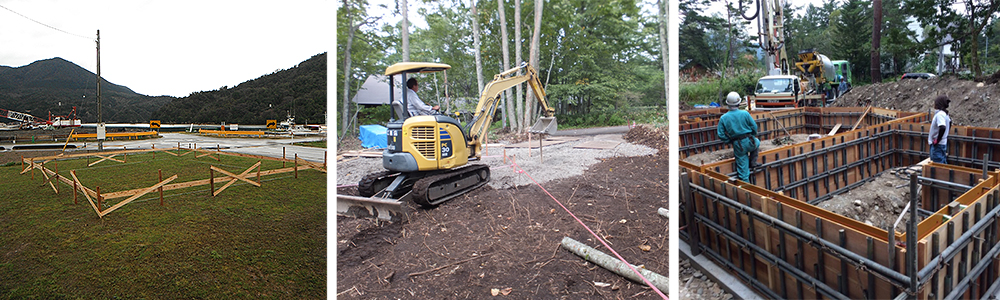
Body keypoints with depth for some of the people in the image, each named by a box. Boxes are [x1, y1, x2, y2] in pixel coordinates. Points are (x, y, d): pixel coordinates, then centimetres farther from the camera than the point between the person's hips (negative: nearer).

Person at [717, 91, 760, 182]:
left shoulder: (723, 118, -6)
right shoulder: (745, 114, -10)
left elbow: (721, 135, -5)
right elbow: (754, 127, -1)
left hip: (738, 146, 1)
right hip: (749, 141, -1)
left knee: (742, 167, 10)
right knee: (757, 142, 36)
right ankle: (753, 162, 30)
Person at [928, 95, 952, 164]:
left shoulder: (939, 114, -19)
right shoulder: (945, 114, 10)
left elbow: (942, 127, -31)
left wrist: (937, 140, -23)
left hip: (937, 145, -9)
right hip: (944, 143, 9)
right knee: (943, 165, 16)